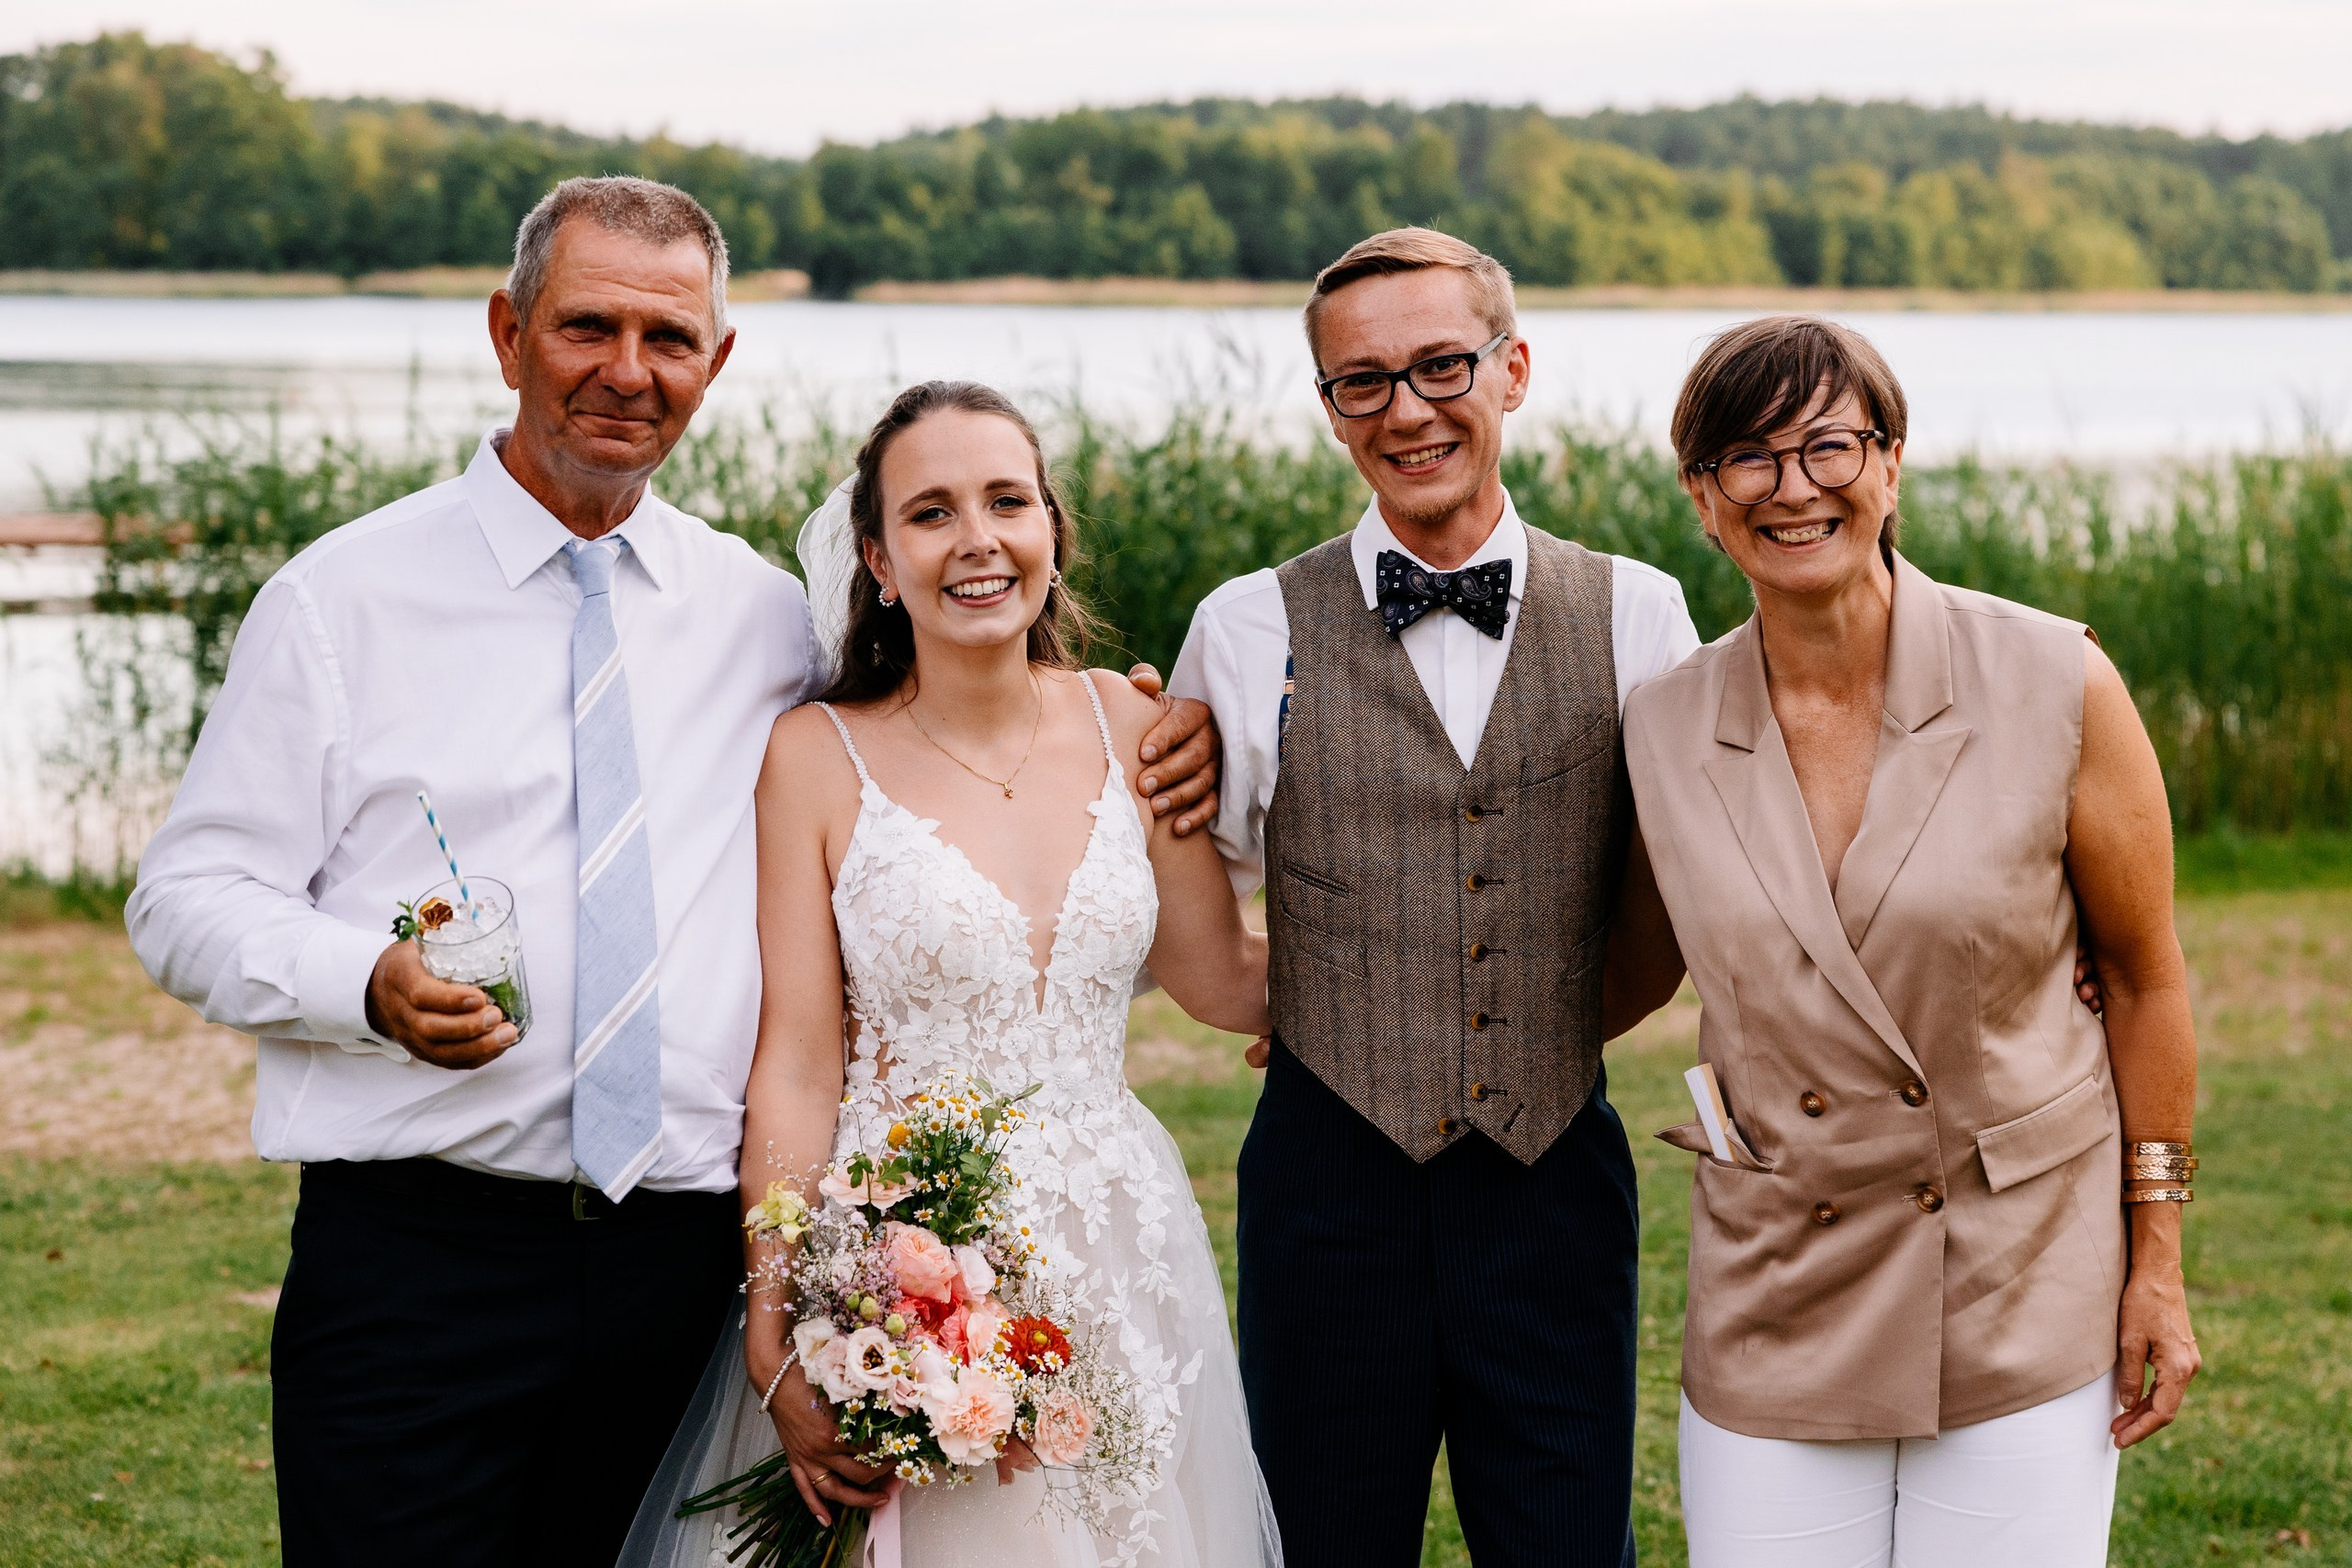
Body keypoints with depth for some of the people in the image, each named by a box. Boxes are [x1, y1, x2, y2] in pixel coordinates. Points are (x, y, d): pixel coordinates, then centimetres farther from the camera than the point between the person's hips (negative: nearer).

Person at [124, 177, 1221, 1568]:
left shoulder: (767, 620, 12)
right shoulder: (343, 598, 2)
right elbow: (187, 897, 1)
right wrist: (369, 984, -18)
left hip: (682, 1264, 3)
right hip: (416, 1256, -3)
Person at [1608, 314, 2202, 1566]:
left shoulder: (2054, 686, -9)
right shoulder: (1664, 732, -3)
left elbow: (2145, 979, 0)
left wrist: (2156, 1264, 1)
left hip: (2025, 1298, -2)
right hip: (1775, 1310, 2)